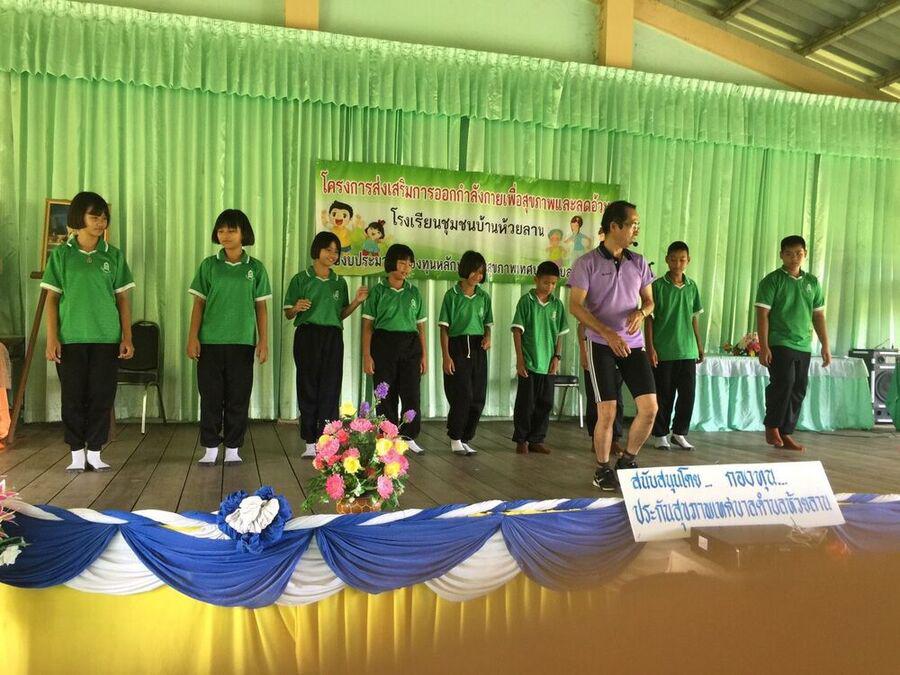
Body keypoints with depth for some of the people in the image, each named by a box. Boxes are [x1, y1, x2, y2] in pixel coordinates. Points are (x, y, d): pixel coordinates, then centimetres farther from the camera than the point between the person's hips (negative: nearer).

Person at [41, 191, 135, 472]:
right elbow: (52, 298, 4)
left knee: (102, 396, 3)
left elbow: (123, 299, 7)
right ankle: (77, 454, 15)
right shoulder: (61, 254, 3)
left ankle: (94, 453, 14)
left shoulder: (114, 255, 6)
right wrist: (52, 338, -3)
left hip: (107, 338, 1)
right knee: (73, 396, 4)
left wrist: (127, 337, 2)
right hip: (71, 338, -1)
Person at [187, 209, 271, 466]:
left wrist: (263, 341, 0)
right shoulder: (209, 265, 5)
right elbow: (199, 303, 5)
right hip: (210, 341, 0)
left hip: (242, 342, 0)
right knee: (210, 396, 4)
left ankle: (233, 449, 14)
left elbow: (261, 307, 5)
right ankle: (210, 449, 13)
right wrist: (192, 337, -2)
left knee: (238, 397, 4)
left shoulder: (255, 268, 4)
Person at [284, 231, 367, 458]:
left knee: (331, 388, 0)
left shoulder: (339, 282, 13)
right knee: (308, 388, -1)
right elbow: (288, 314, 4)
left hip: (333, 337, 3)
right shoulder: (301, 279, 2)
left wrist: (356, 301, 1)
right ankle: (310, 443, 4)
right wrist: (297, 308, -18)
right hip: (307, 335, -3)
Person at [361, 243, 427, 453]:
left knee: (412, 394, -2)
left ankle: (409, 438, 10)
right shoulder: (377, 291, 1)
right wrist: (367, 356, -7)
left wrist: (424, 355, 8)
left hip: (410, 346, 3)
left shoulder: (414, 292, 11)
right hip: (384, 344, -2)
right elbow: (367, 326, -1)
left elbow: (420, 326, 12)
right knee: (386, 395, 1)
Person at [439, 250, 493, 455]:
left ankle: (465, 439, 16)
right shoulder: (452, 295, -3)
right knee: (462, 395, -9)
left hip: (477, 348, 5)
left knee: (478, 397, 3)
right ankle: (455, 439, 6)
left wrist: (487, 337, -4)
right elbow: (444, 328, -4)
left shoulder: (484, 297, 10)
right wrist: (446, 356, -10)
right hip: (457, 346, -4)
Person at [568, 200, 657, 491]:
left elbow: (649, 300, 15)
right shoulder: (588, 263, -6)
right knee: (607, 412, -4)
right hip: (602, 345, -4)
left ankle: (628, 461, 20)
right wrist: (608, 333, -20)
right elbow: (575, 306, -10)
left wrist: (641, 312, -10)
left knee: (650, 407, -2)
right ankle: (603, 470, 16)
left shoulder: (638, 262, 8)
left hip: (633, 344, 5)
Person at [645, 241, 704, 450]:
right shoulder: (658, 286, -5)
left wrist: (699, 345, 13)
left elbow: (694, 318, 14)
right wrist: (650, 347, -11)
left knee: (688, 394, 6)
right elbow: (649, 318, -5)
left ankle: (679, 433, 21)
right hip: (663, 351, -4)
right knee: (664, 395, 4)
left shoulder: (692, 287, 7)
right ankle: (660, 435, 17)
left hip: (687, 350, 4)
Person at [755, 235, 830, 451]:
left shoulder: (812, 282, 13)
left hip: (804, 346, 5)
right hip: (779, 344, -5)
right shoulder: (772, 280, -3)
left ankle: (785, 434, 14)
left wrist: (825, 345, 11)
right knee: (783, 382, -18)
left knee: (798, 390, 5)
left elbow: (818, 316, 16)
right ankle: (771, 426, 0)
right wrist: (763, 346, -14)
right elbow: (762, 314, -8)